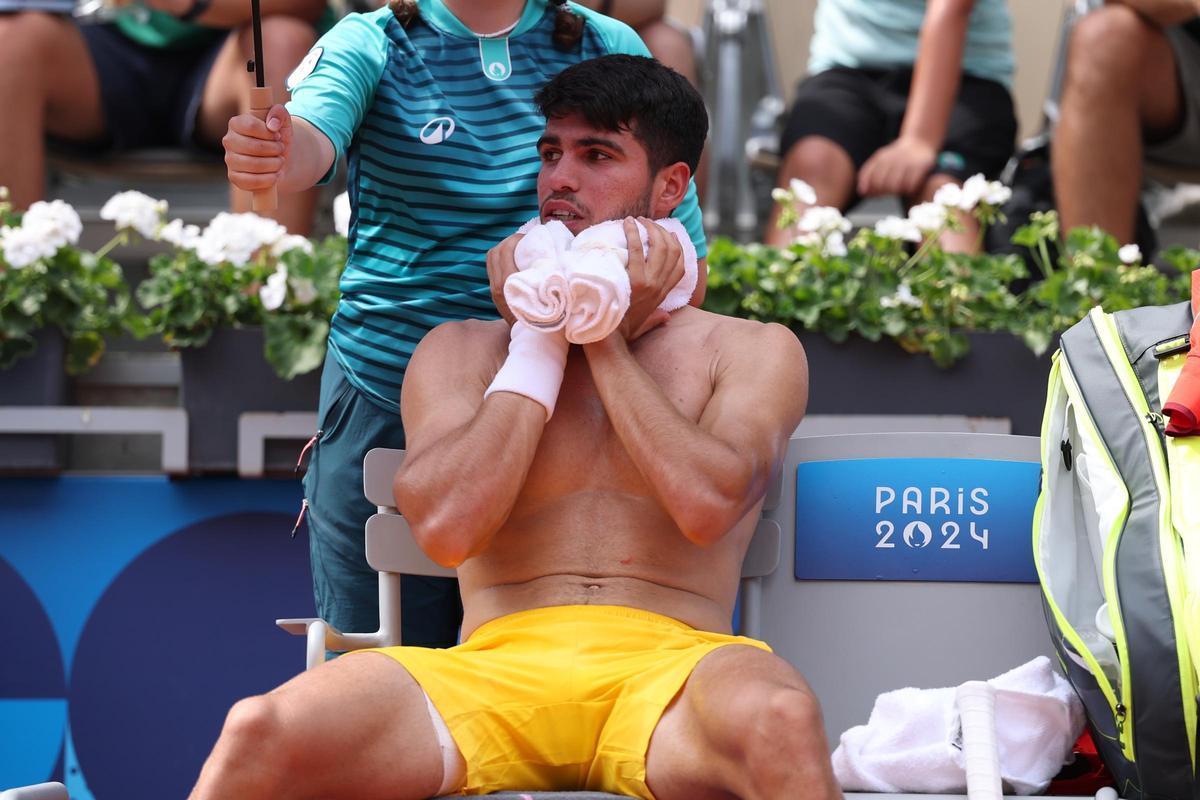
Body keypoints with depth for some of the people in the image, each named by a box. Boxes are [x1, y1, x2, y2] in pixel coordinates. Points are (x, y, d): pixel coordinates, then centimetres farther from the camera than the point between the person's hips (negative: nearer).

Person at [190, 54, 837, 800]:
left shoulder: (753, 351, 17)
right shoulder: (462, 349, 21)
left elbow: (706, 504, -5)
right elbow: (447, 526, 2)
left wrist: (607, 340, 5)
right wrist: (540, 345, 7)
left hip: (666, 665, -1)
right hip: (495, 671, 2)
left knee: (780, 719, -40)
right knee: (262, 731, -28)